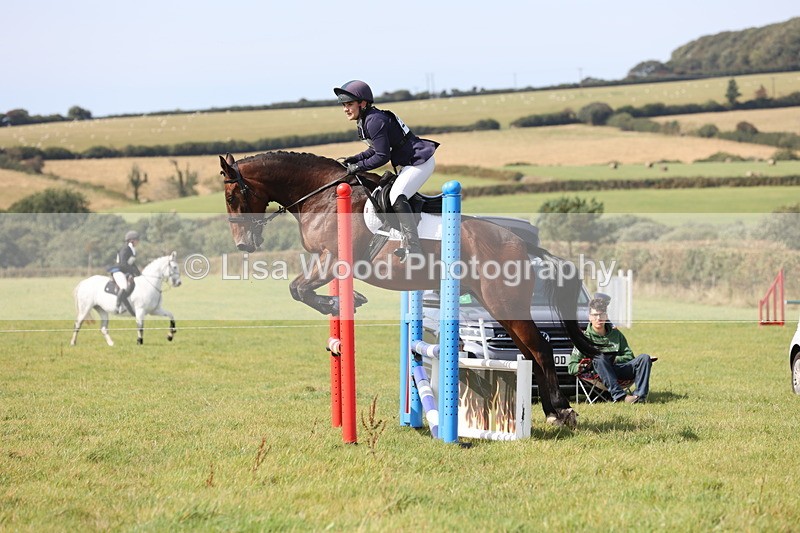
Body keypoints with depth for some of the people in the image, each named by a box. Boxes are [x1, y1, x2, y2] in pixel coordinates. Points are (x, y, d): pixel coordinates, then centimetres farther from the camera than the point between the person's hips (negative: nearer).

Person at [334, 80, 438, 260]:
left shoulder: (374, 121, -22)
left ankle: (414, 248, -25)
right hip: (411, 162, 11)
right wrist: (355, 159, 9)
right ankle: (411, 244, 12)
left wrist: (358, 166, -14)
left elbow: (382, 156, -23)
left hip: (420, 161, -11)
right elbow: (377, 149, 19)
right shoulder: (365, 121, 9)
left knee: (397, 197, -21)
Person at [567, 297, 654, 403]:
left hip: (620, 369, 3)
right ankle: (619, 395, -48)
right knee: (599, 358, -36)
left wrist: (614, 359, -4)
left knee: (644, 358, -19)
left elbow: (629, 356, 16)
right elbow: (571, 367, 5)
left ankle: (639, 395, -37)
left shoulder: (616, 334, 21)